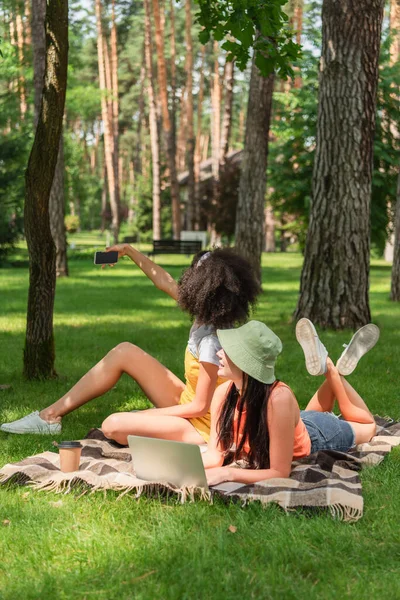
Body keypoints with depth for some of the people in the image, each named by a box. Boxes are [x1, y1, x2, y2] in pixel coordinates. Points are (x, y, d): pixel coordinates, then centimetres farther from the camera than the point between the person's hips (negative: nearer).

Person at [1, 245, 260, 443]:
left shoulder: (211, 341, -29)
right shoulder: (209, 315, -4)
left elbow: (200, 407, -23)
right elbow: (165, 282, 11)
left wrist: (143, 416, -14)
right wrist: (130, 251, 16)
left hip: (200, 428, -10)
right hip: (187, 402, 10)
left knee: (113, 426, -28)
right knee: (125, 352, 4)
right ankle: (50, 415, 7)